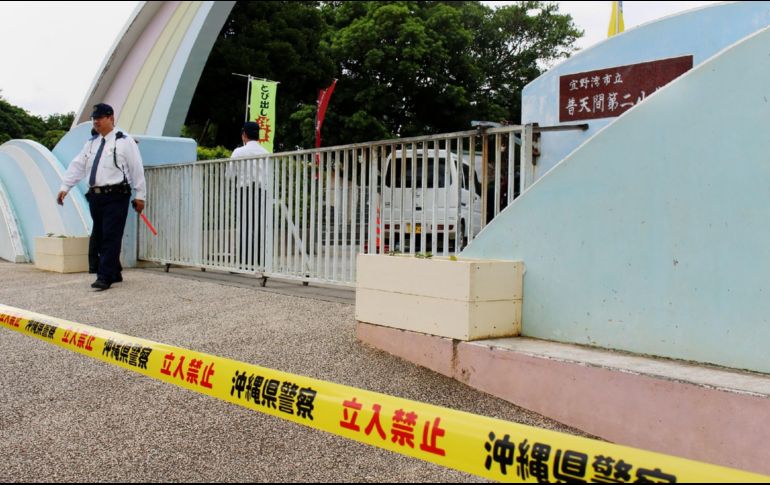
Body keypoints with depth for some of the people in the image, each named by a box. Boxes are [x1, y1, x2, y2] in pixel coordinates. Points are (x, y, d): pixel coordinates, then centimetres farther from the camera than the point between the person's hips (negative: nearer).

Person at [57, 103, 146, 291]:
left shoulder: (124, 142, -1)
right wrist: (65, 187, 5)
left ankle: (105, 277, -8)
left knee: (111, 237, -10)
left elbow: (136, 168, -2)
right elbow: (77, 166, 14)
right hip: (95, 196, 7)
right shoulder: (91, 143, 16)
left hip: (116, 196, -7)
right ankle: (114, 274, 21)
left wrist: (140, 195, -4)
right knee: (99, 238, 10)